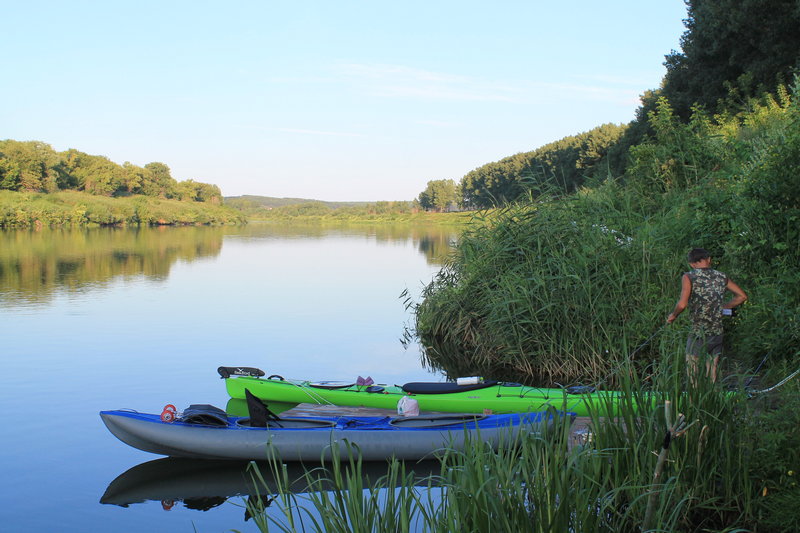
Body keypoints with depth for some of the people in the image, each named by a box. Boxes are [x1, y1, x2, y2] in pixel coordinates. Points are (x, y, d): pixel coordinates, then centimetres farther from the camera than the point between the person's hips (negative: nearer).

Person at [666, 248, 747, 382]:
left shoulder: (689, 277, -8)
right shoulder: (722, 277, 7)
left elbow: (682, 304, -20)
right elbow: (742, 296, 15)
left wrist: (673, 315, -1)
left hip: (698, 334, -4)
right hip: (718, 333, 5)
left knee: (692, 375, 4)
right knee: (713, 375, 13)